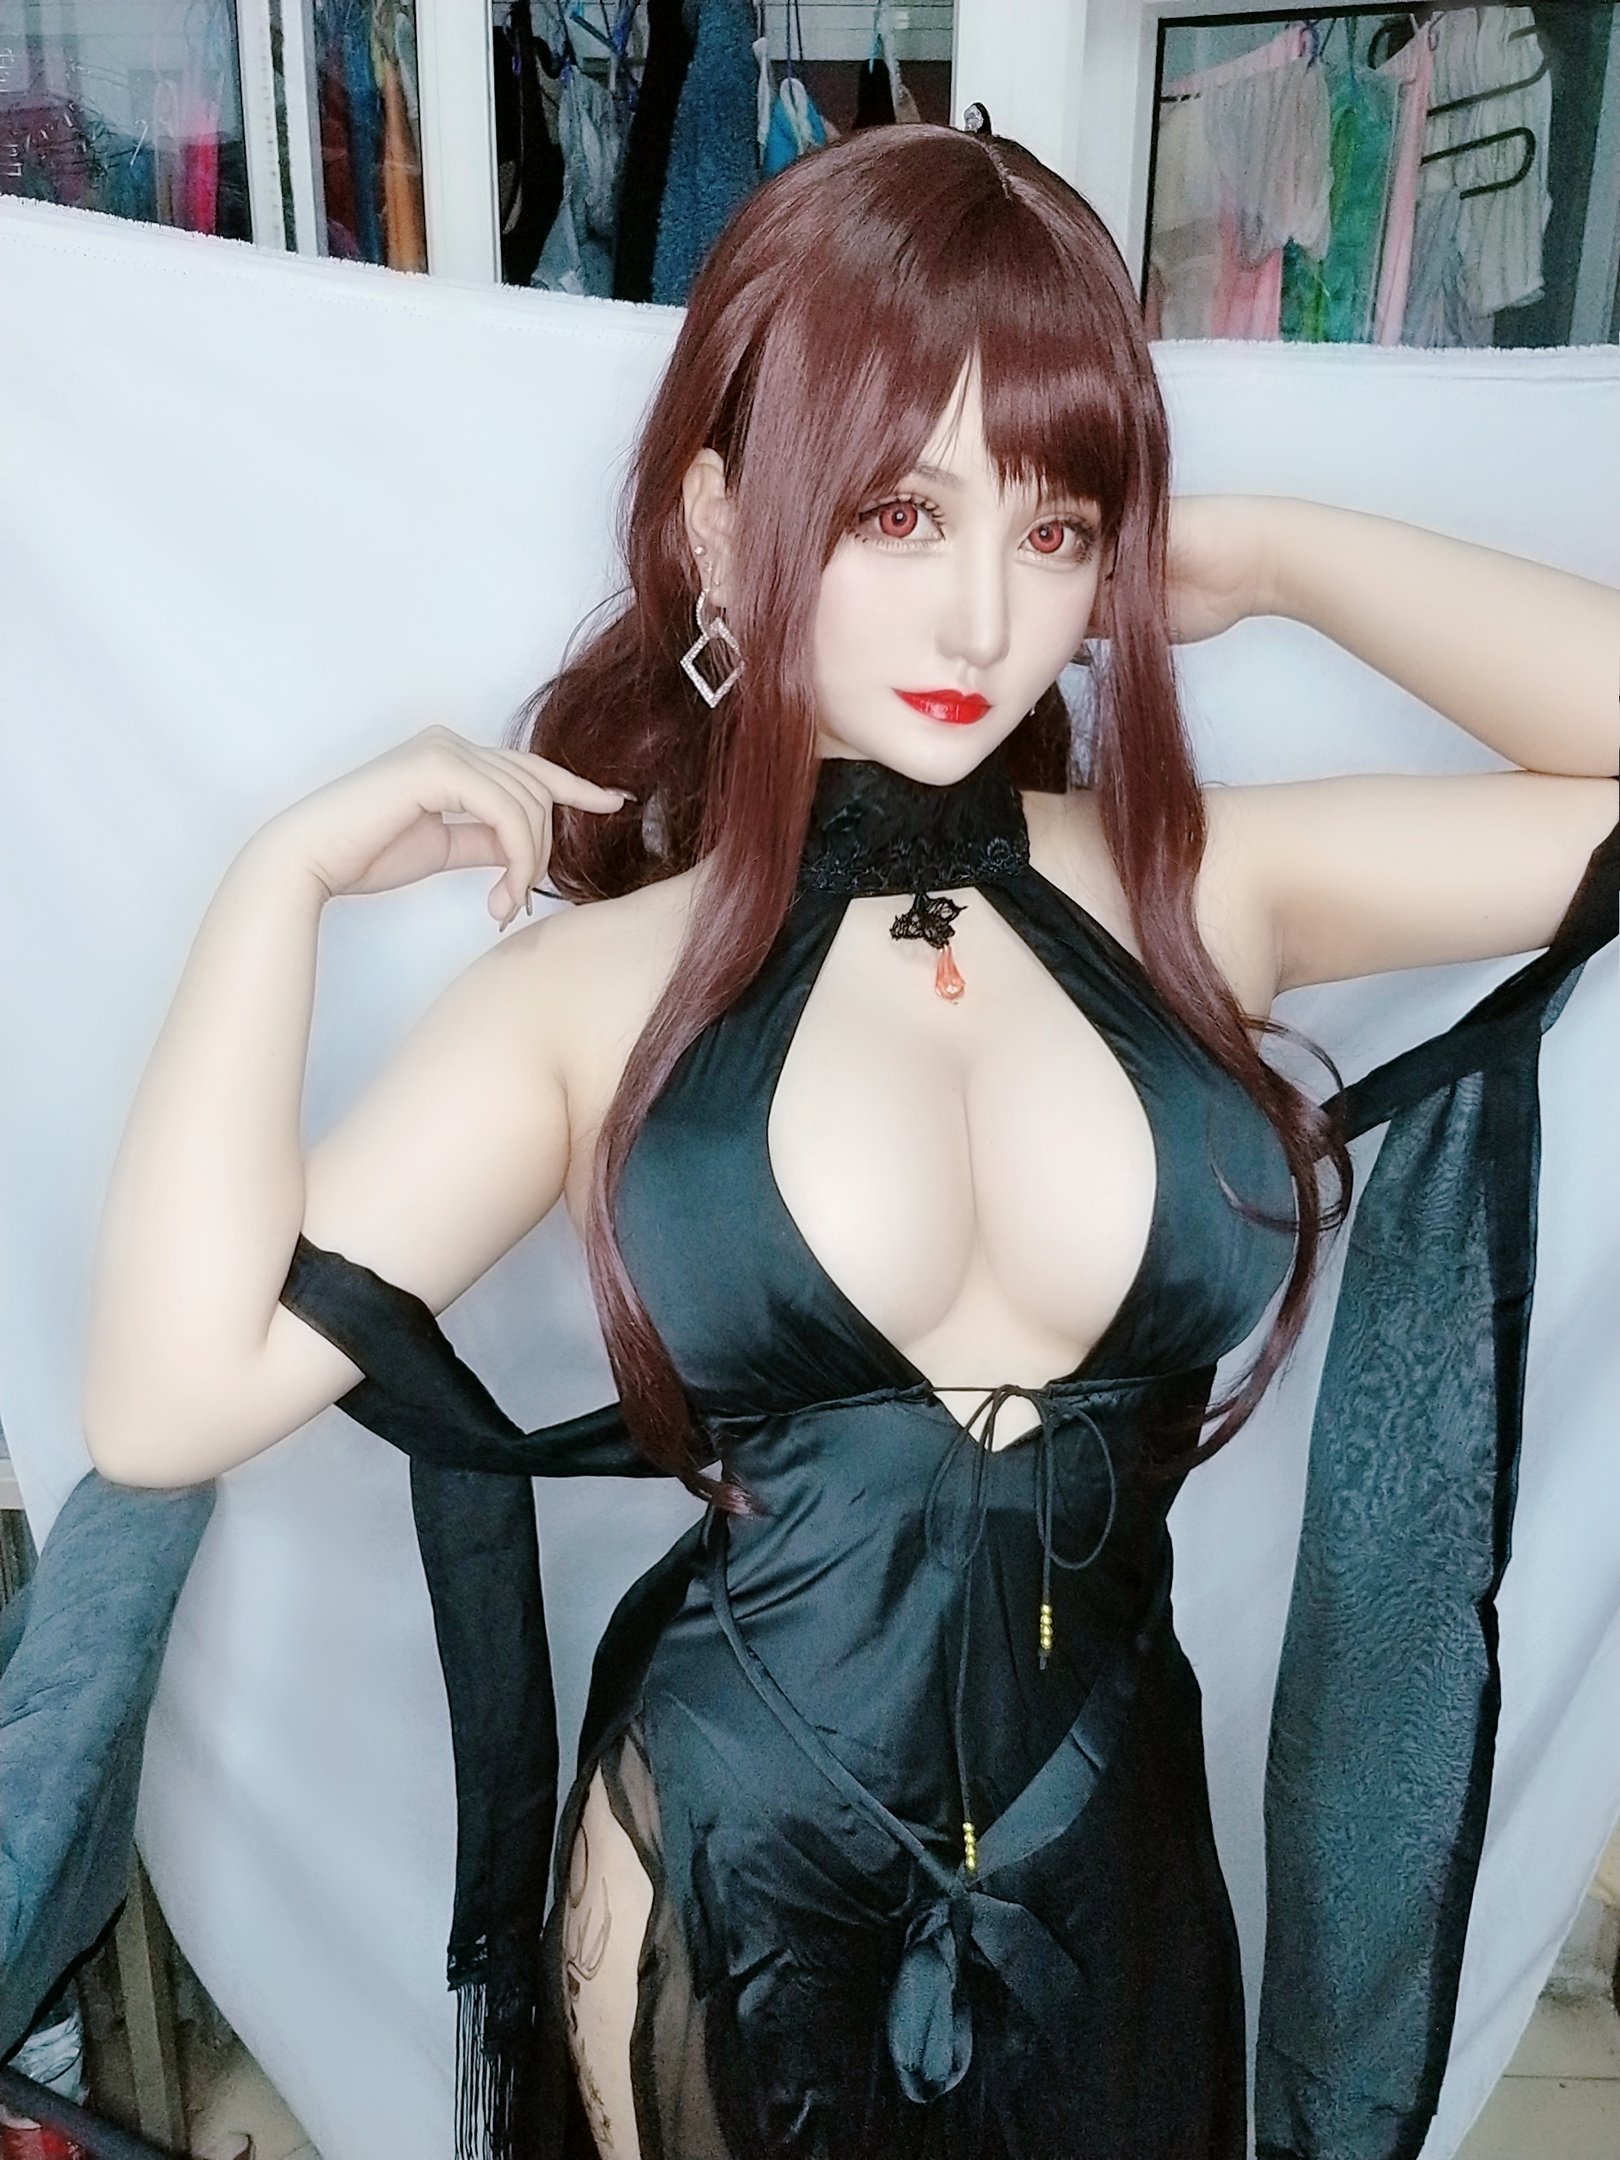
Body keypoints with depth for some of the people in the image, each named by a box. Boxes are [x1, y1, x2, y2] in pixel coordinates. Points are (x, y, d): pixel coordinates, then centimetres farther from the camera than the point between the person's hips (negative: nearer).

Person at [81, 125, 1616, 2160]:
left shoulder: (1205, 894, -6)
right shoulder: (595, 986, -10)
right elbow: (171, 1397, -16)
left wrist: (1280, 555, -8)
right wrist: (289, 868, -15)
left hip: (1120, 1887, 2)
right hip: (728, 1901, -1)